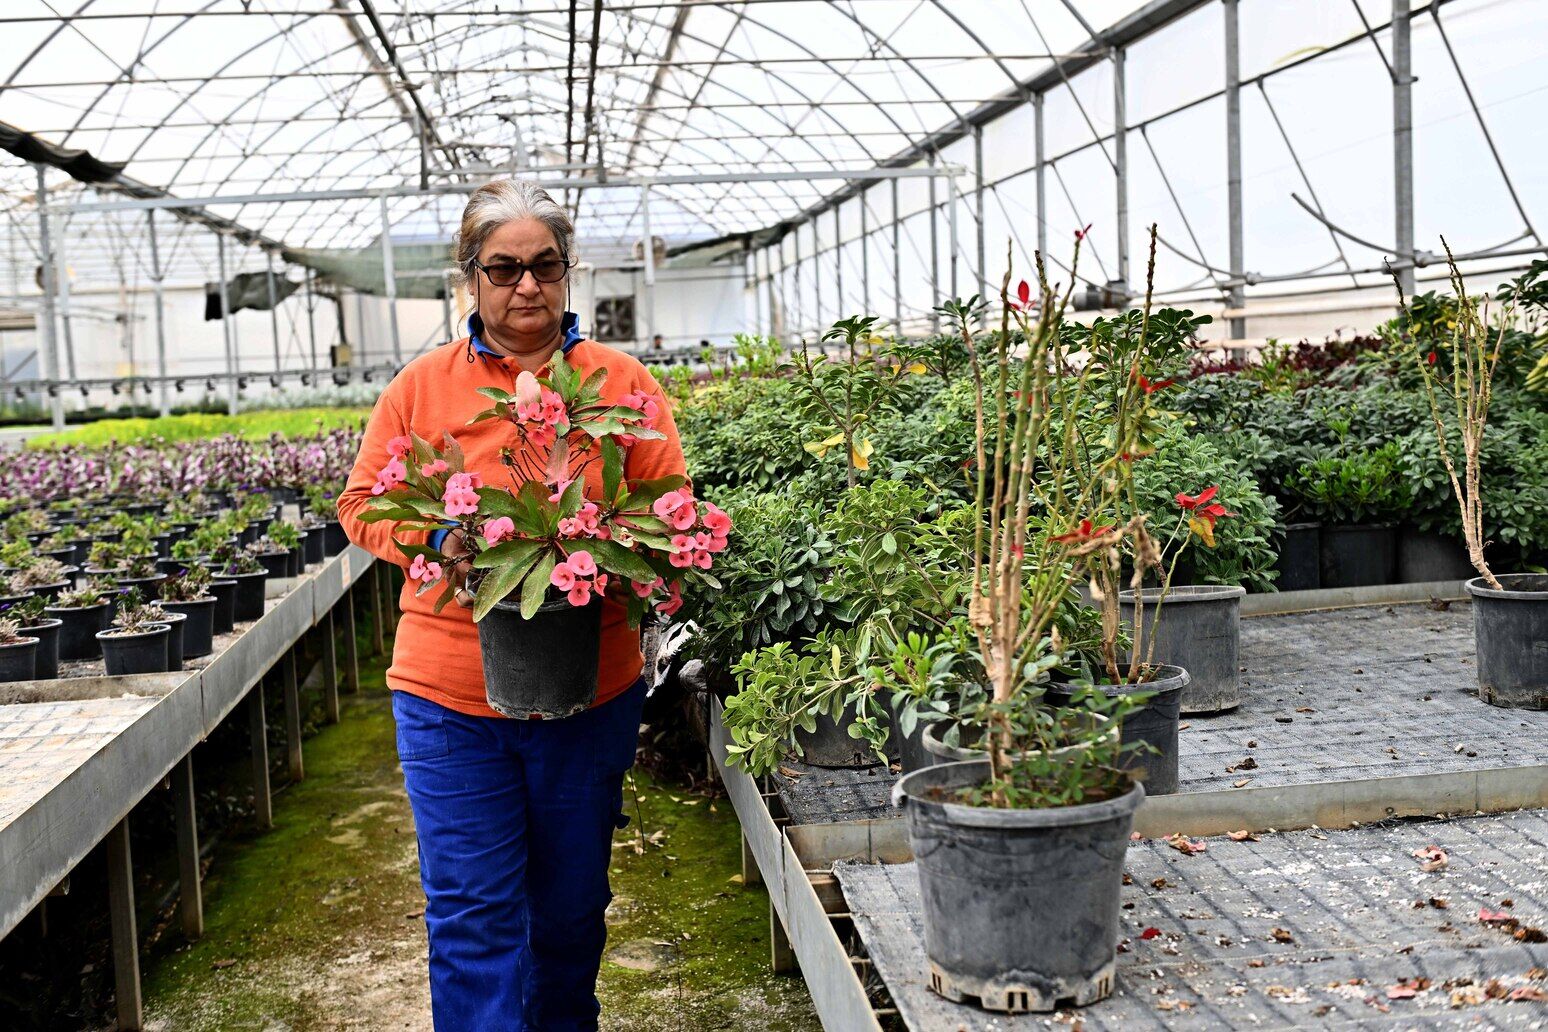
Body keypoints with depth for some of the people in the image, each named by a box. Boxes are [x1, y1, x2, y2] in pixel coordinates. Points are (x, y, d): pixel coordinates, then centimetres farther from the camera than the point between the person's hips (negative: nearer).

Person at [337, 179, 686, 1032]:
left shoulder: (622, 382, 2)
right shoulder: (421, 385, 2)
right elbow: (363, 504, 6)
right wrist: (437, 539, -14)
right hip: (451, 694, -1)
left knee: (571, 902, 18)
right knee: (472, 914, 1)